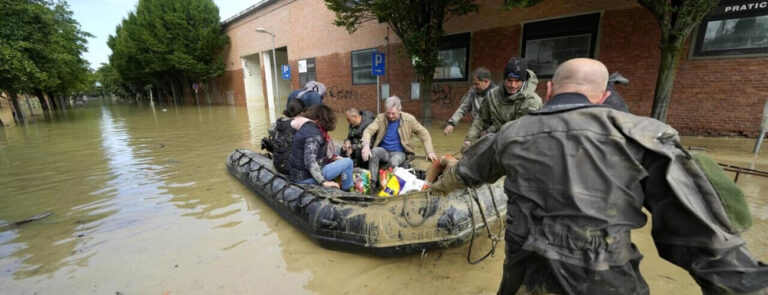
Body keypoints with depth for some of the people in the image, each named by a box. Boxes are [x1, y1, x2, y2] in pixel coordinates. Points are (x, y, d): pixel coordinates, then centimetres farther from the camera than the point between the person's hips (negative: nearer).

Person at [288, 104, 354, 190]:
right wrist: (323, 181, -25)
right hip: (305, 177, -10)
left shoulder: (306, 126, 6)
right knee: (348, 162, -9)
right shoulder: (313, 134, -22)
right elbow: (309, 162, -29)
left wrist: (333, 157, 11)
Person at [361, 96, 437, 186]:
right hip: (384, 150, 2)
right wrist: (366, 145, -34)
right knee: (374, 152, -31)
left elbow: (423, 133, 1)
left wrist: (429, 152, -8)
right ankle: (372, 183, -25)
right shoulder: (380, 118, -3)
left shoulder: (409, 119, -5)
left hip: (399, 152, -1)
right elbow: (368, 130, -13)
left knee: (393, 162, -35)